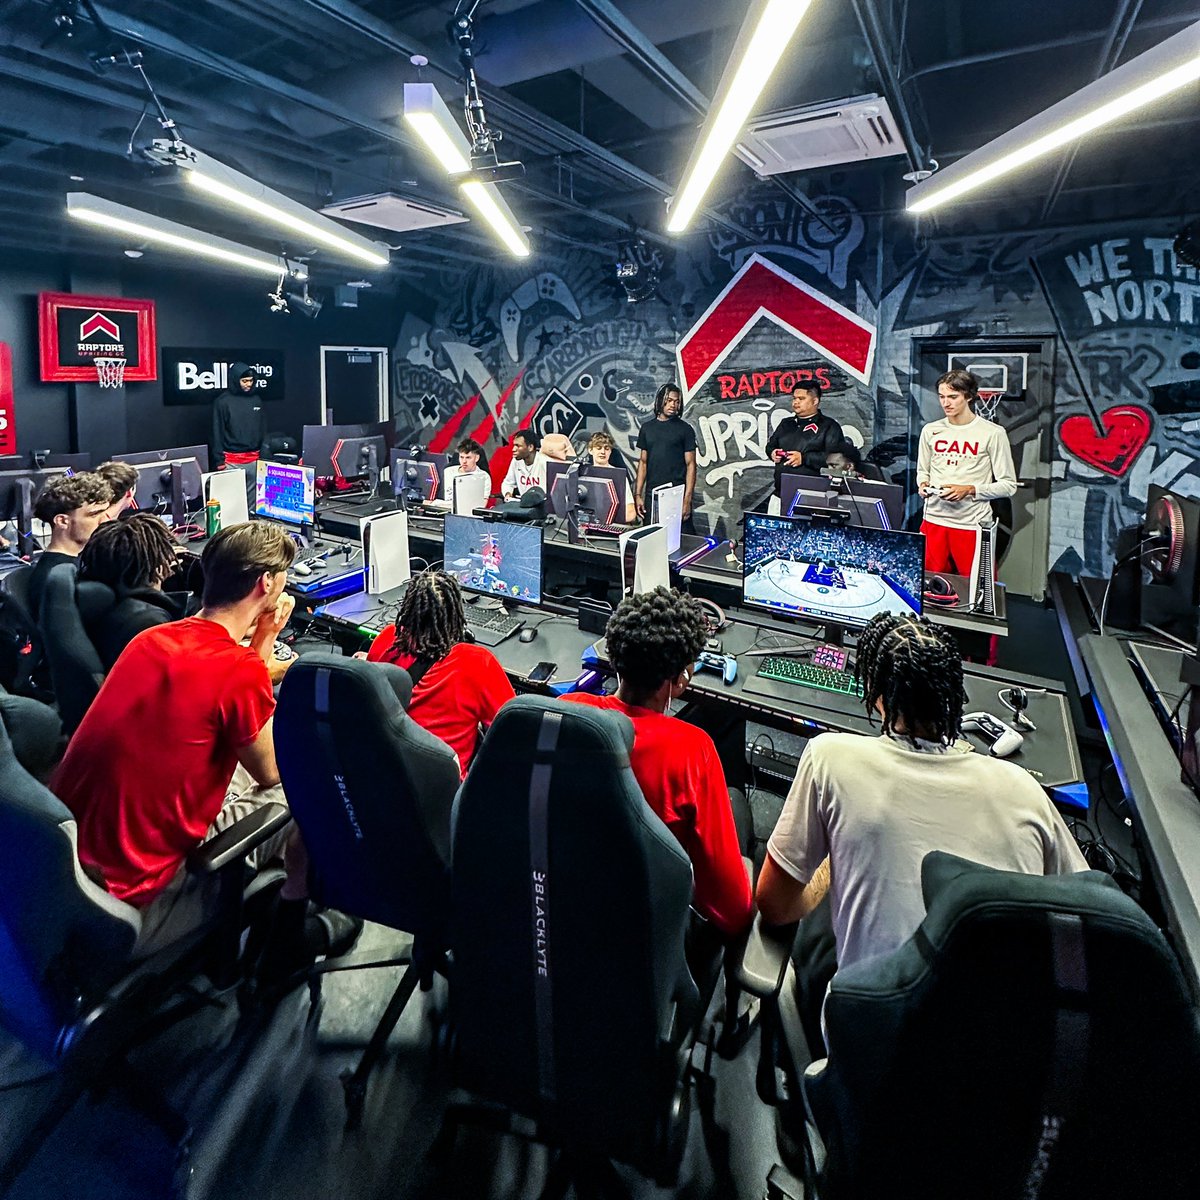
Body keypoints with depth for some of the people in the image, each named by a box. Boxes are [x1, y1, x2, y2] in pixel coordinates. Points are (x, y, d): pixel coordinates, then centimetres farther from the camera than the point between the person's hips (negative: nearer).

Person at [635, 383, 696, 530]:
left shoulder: (685, 429, 1)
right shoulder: (647, 428, 11)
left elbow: (690, 464, -3)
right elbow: (643, 462, 13)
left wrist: (687, 499, -11)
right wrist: (638, 495, 4)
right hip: (651, 496, 3)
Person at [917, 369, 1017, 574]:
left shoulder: (993, 433, -3)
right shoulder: (931, 430, 10)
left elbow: (1008, 485, -3)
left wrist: (969, 490, -15)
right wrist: (923, 484, -2)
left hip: (972, 524, -3)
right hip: (933, 520, 4)